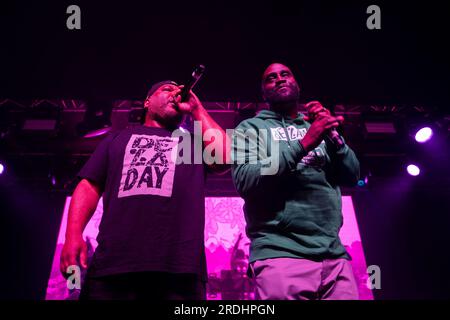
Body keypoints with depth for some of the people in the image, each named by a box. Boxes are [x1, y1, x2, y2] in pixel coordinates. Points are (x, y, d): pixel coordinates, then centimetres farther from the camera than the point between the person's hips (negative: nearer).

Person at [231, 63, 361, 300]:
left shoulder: (317, 127, 20)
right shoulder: (250, 128, 7)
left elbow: (351, 176, 10)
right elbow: (244, 181, -10)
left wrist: (331, 136, -6)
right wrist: (304, 143, -14)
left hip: (334, 255, 4)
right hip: (281, 254, -4)